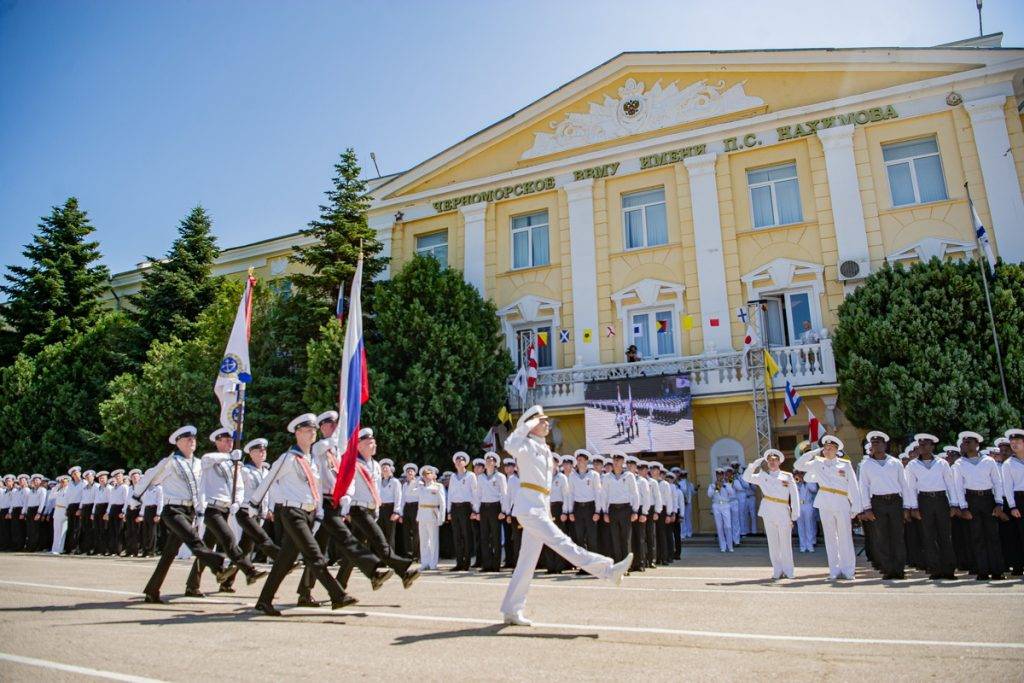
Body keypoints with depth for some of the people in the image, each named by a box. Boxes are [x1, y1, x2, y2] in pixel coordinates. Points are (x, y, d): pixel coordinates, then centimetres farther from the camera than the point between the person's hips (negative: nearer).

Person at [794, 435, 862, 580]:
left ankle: (848, 570, 6)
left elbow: (853, 486, 3)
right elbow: (798, 465, 9)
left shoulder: (845, 464, 5)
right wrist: (814, 452, 6)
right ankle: (834, 571, 9)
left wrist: (856, 507, -3)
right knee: (830, 537, 4)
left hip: (842, 504, -2)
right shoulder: (818, 463, 12)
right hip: (825, 505, 2)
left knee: (845, 537, -2)